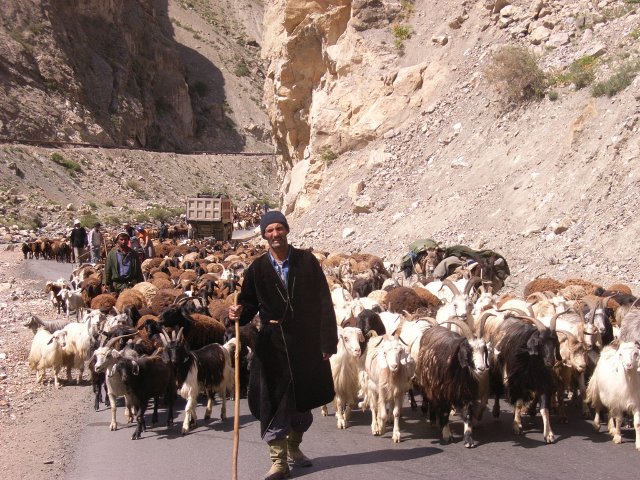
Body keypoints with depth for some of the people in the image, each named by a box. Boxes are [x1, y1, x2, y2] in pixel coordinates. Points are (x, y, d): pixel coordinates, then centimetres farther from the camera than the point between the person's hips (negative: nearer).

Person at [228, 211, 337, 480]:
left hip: (306, 342, 1)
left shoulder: (307, 261, -2)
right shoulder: (257, 268, 1)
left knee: (304, 399, 14)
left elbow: (323, 303, -3)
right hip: (273, 343, -1)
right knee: (274, 400, -5)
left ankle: (294, 446, 36)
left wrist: (328, 341, -7)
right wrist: (239, 313, -20)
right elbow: (250, 303, 4)